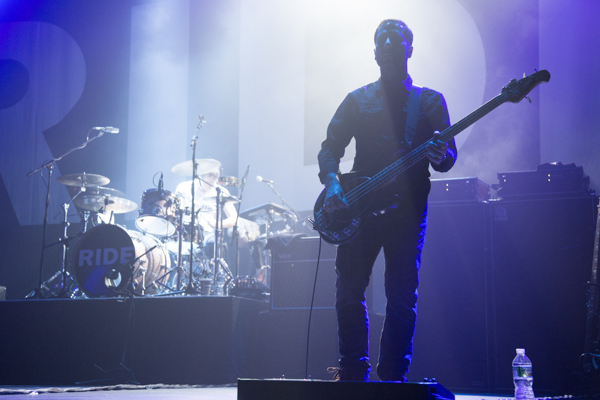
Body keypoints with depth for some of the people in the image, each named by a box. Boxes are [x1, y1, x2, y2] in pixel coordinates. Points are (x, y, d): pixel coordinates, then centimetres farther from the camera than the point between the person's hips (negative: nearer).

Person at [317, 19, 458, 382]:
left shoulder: (431, 101, 11)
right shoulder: (358, 100, 14)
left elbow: (449, 158, 6)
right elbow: (330, 148, 9)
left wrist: (440, 155, -19)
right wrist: (332, 183, -11)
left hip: (408, 208, -1)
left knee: (403, 298, -3)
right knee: (349, 293, -1)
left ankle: (393, 377, 5)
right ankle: (354, 374, 11)